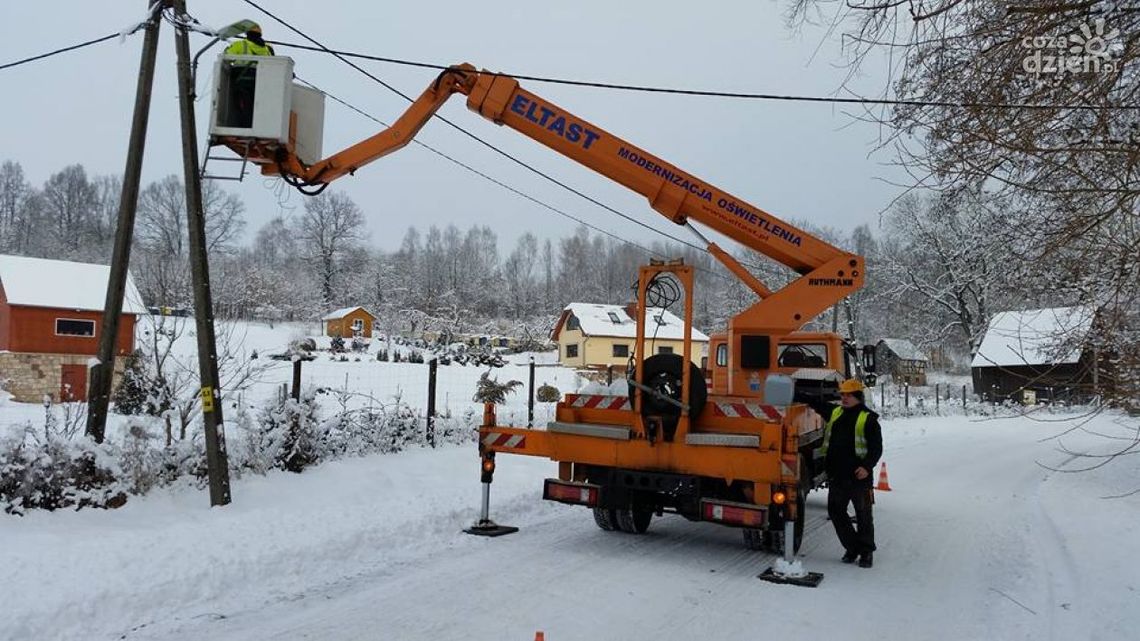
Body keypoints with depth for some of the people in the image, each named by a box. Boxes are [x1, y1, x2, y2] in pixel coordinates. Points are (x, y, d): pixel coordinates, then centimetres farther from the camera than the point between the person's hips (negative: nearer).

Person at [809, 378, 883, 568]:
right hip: (836, 475, 6)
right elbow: (815, 403, 21)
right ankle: (852, 547, 22)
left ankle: (866, 552, 20)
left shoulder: (868, 419, -5)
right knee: (835, 511, 8)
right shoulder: (834, 412, 11)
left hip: (858, 476, -6)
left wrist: (867, 466, -19)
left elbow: (877, 448, -7)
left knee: (863, 515, 6)